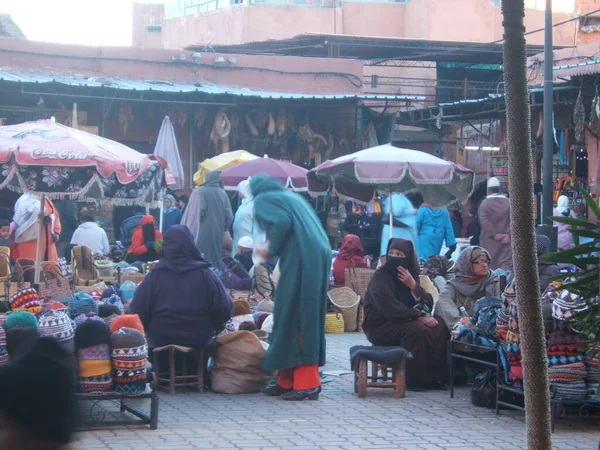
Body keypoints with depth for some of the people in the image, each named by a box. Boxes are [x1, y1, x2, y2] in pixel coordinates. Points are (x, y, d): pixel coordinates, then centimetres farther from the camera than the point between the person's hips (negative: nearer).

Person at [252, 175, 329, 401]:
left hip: (300, 261, -9)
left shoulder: (263, 199, 3)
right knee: (308, 320, 11)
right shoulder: (293, 197, 27)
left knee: (292, 318, -4)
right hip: (320, 257, 9)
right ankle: (289, 381, 18)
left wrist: (271, 248, -1)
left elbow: (282, 223, -14)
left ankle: (307, 384, -7)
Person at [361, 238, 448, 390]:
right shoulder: (380, 277, -10)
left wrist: (413, 285, -14)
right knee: (418, 331, -31)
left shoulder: (410, 275, 11)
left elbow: (428, 304, 2)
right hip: (381, 326, -7)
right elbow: (390, 308, -23)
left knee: (440, 327, -13)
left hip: (405, 321, 7)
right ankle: (417, 379, -23)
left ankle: (436, 375, -14)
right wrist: (420, 317, -25)